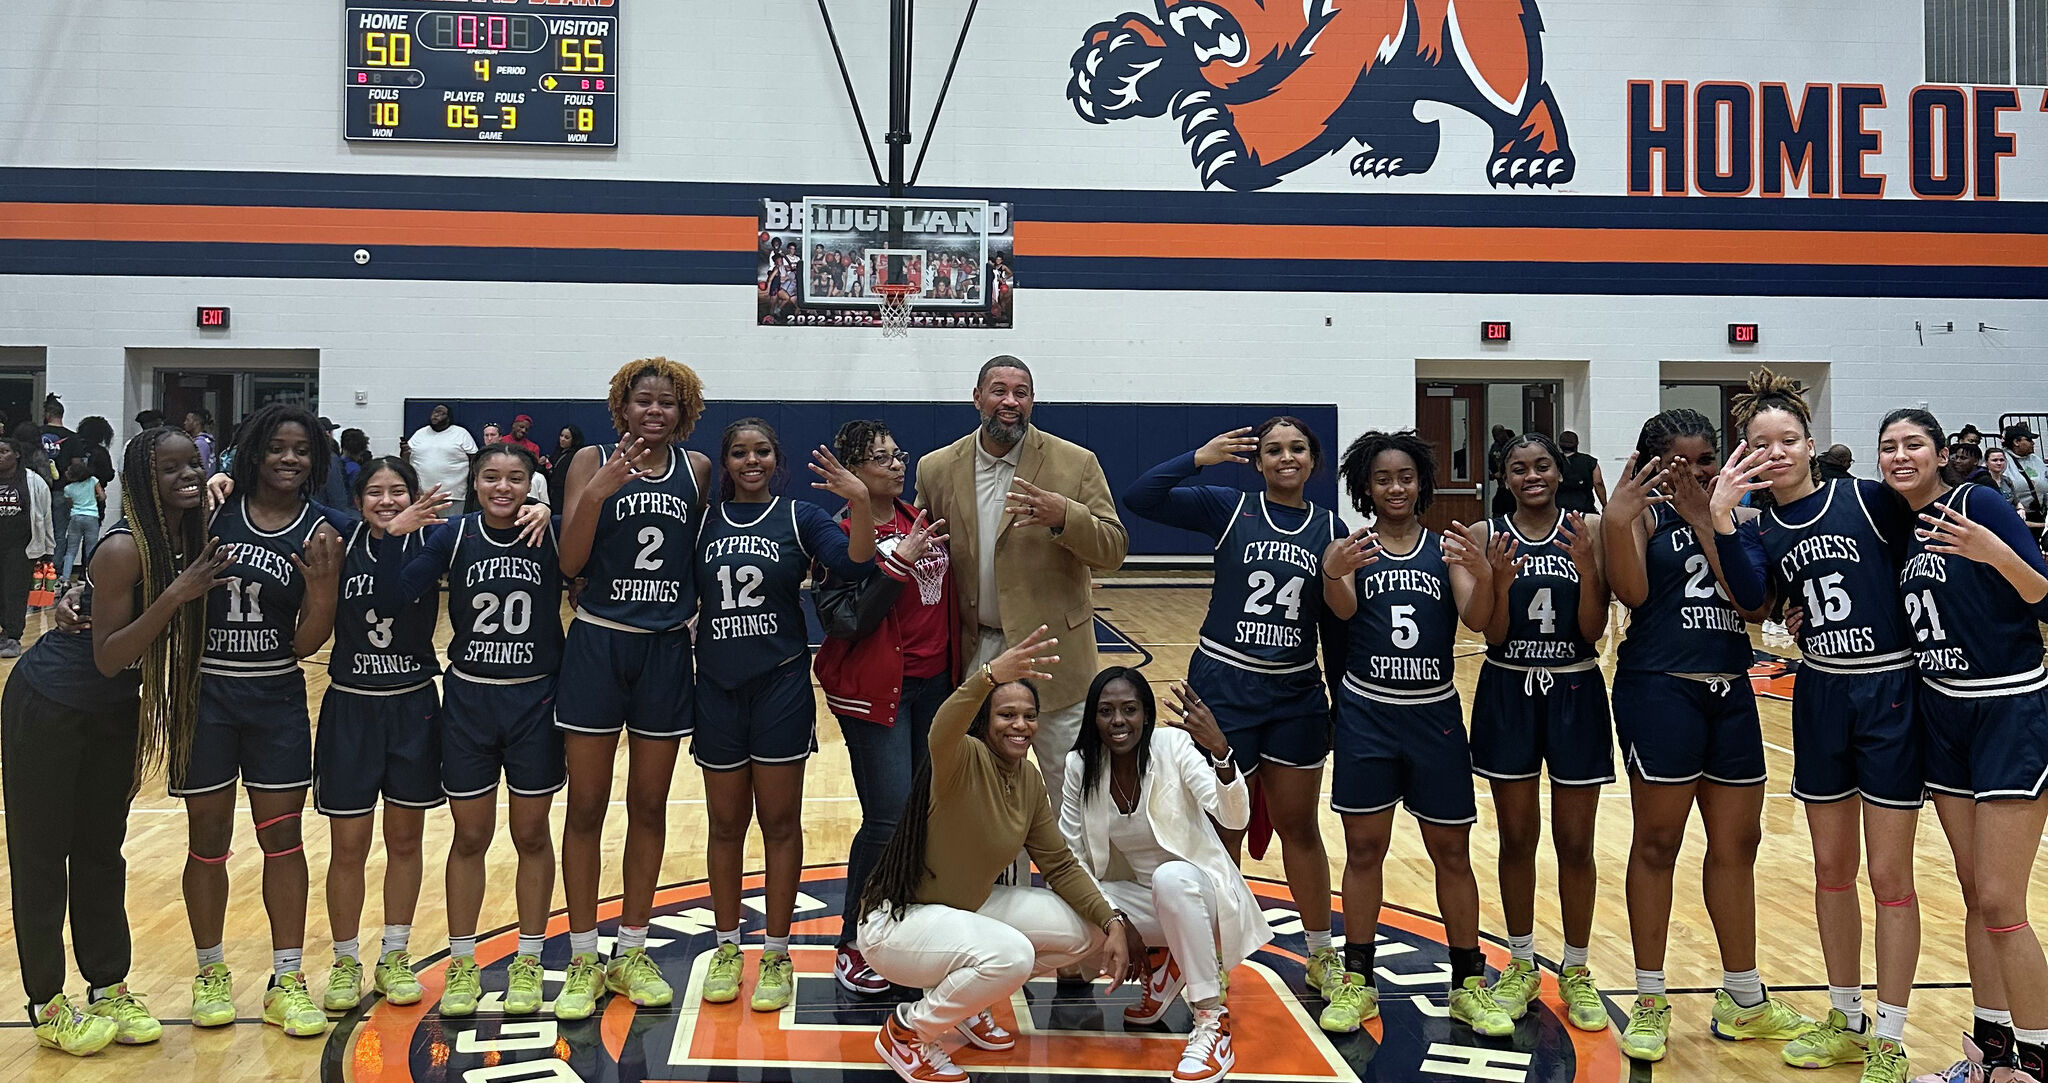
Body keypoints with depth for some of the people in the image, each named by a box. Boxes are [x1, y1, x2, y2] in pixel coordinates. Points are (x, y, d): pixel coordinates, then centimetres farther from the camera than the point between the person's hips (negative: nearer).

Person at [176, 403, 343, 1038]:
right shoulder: (215, 511, -5)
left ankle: (286, 982, 13)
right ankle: (210, 972, 26)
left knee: (283, 837, 4)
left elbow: (306, 644, -6)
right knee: (208, 838, 8)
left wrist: (323, 585, -22)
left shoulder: (319, 537, -4)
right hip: (205, 693, 0)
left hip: (277, 699, 0)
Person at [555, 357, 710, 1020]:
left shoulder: (697, 469, 2)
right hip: (597, 644, -2)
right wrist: (601, 490, -25)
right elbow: (570, 562, -13)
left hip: (667, 649, 2)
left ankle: (632, 952, 23)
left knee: (649, 806, 10)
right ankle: (583, 961, 15)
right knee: (586, 807, 3)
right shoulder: (592, 462, -4)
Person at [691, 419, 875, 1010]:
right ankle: (727, 948, 25)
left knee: (780, 822, 5)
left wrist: (860, 503, -30)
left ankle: (777, 955, 16)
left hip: (781, 685, -2)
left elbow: (856, 564, -14)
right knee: (725, 824, 11)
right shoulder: (703, 520, 6)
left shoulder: (800, 517, -1)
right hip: (718, 688, 2)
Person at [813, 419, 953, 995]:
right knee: (890, 819, -8)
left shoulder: (921, 520, 10)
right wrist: (899, 562, -23)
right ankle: (854, 945, 8)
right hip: (875, 690, -6)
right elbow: (847, 622, -19)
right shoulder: (843, 534, -10)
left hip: (934, 682, 6)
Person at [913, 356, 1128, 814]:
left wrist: (1063, 517, -26)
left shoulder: (1077, 463, -5)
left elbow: (1114, 550, -7)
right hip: (974, 652, 3)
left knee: (1069, 788, 6)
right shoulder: (937, 469, 3)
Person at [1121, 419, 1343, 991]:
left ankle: (1321, 954, 28)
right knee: (1223, 829, 8)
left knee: (1299, 826, 14)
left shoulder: (1330, 528, 4)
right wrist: (1200, 457, -21)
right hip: (1224, 686, -2)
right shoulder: (1229, 508, -4)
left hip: (1297, 694, 3)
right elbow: (1139, 498, -14)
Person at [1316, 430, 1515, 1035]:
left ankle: (1469, 985, 18)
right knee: (1364, 847, 5)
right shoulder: (1352, 548, 1)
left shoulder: (1446, 548, 3)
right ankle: (1357, 982, 16)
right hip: (1367, 713, -1)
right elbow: (1343, 609, -18)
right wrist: (1333, 574, -41)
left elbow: (1477, 619, -11)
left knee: (1451, 851, 7)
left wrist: (1482, 575, -33)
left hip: (1435, 714, 1)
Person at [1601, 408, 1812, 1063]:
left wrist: (1707, 521, -15)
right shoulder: (1645, 514, -2)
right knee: (1657, 843, 2)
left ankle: (1743, 999, 26)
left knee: (1737, 843, 12)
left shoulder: (1734, 513, 10)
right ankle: (1650, 1001, 13)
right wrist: (1617, 519, -29)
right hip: (1660, 689, -5)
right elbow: (1632, 592, -17)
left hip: (1730, 694, 5)